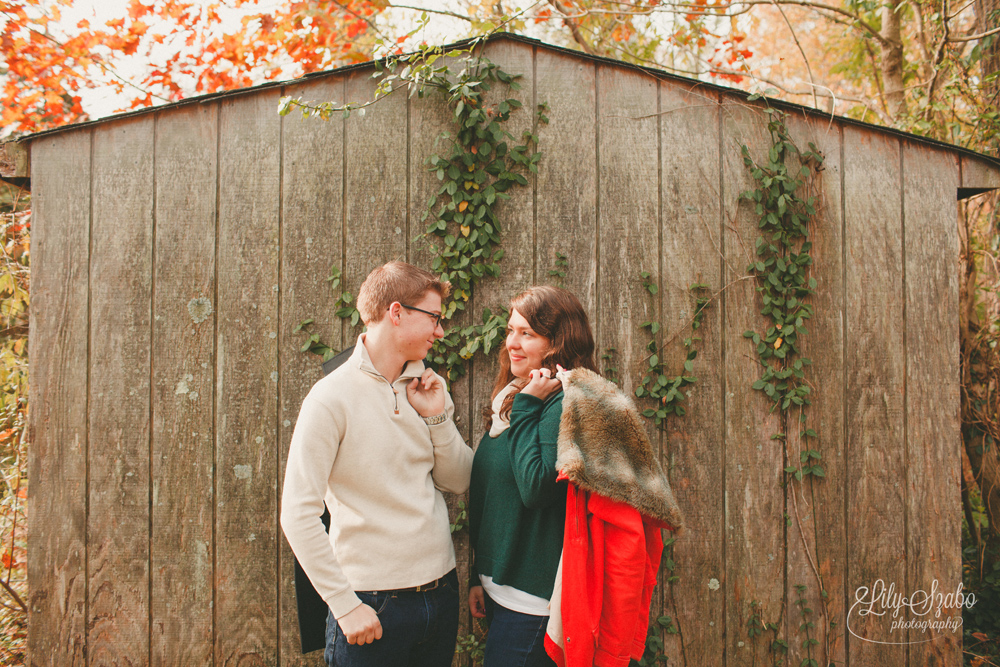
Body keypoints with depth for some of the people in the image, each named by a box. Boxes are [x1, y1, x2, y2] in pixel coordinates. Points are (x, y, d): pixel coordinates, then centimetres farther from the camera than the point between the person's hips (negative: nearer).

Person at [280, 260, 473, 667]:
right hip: (372, 607, -6)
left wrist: (437, 416, -5)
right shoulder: (333, 397, -13)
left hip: (441, 593, 6)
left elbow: (459, 483, 9)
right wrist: (345, 605, -14)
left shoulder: (427, 388, 5)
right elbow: (298, 515, -15)